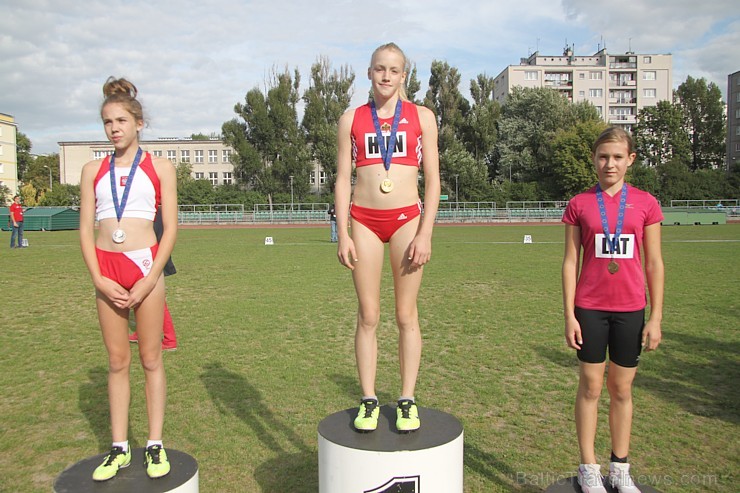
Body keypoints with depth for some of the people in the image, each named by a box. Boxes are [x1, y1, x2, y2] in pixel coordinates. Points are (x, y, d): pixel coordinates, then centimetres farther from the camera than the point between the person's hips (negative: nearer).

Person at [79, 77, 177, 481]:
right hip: (106, 269, 3)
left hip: (146, 265, -3)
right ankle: (119, 448, 19)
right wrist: (99, 280, -5)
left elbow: (170, 228, -2)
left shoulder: (159, 168, 3)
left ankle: (155, 444, 14)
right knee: (117, 361, 9)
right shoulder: (93, 170, 10)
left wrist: (150, 280, -10)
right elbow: (85, 228, 7)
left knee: (150, 358, 4)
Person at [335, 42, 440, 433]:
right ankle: (368, 401, 14)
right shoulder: (351, 119, 9)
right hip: (364, 221, 1)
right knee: (368, 316, 3)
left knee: (406, 315, 3)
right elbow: (343, 179, 7)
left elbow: (432, 180, 3)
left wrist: (425, 233, -6)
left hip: (407, 218, -1)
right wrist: (343, 234, -2)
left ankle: (407, 401, 14)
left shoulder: (421, 117, 7)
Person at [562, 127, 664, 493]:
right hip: (590, 308, -1)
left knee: (622, 389, 12)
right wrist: (569, 314, -5)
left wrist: (656, 318, 0)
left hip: (630, 309, 1)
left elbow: (654, 263, 3)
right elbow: (570, 262, 0)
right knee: (590, 387, 6)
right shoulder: (579, 205, 0)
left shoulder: (645, 203, 2)